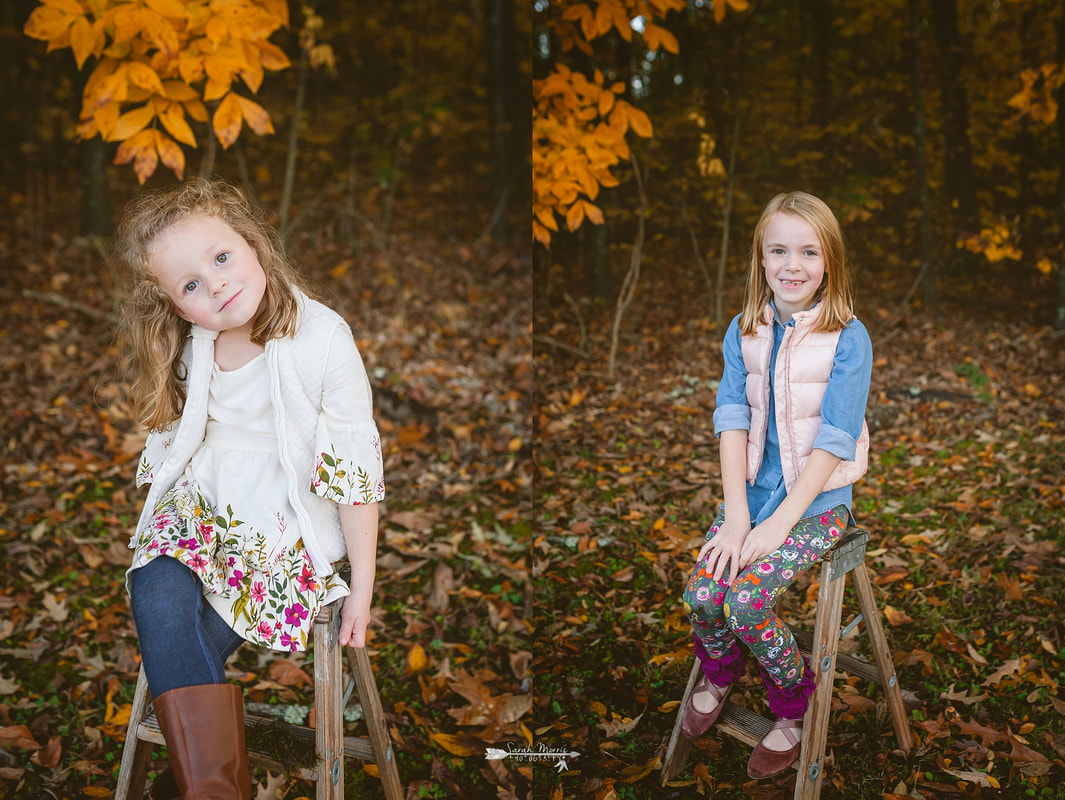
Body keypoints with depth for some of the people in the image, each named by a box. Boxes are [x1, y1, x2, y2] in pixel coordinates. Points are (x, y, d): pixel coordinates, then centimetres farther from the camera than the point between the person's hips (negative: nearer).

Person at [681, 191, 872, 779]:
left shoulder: (847, 338, -11)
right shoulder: (744, 332, 2)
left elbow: (834, 440, -14)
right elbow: (732, 420, -4)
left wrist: (780, 522, -19)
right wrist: (736, 515, -13)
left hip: (817, 500, -4)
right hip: (753, 489, 4)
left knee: (745, 602, -22)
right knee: (700, 597, -14)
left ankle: (794, 707, 8)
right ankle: (720, 674, 22)